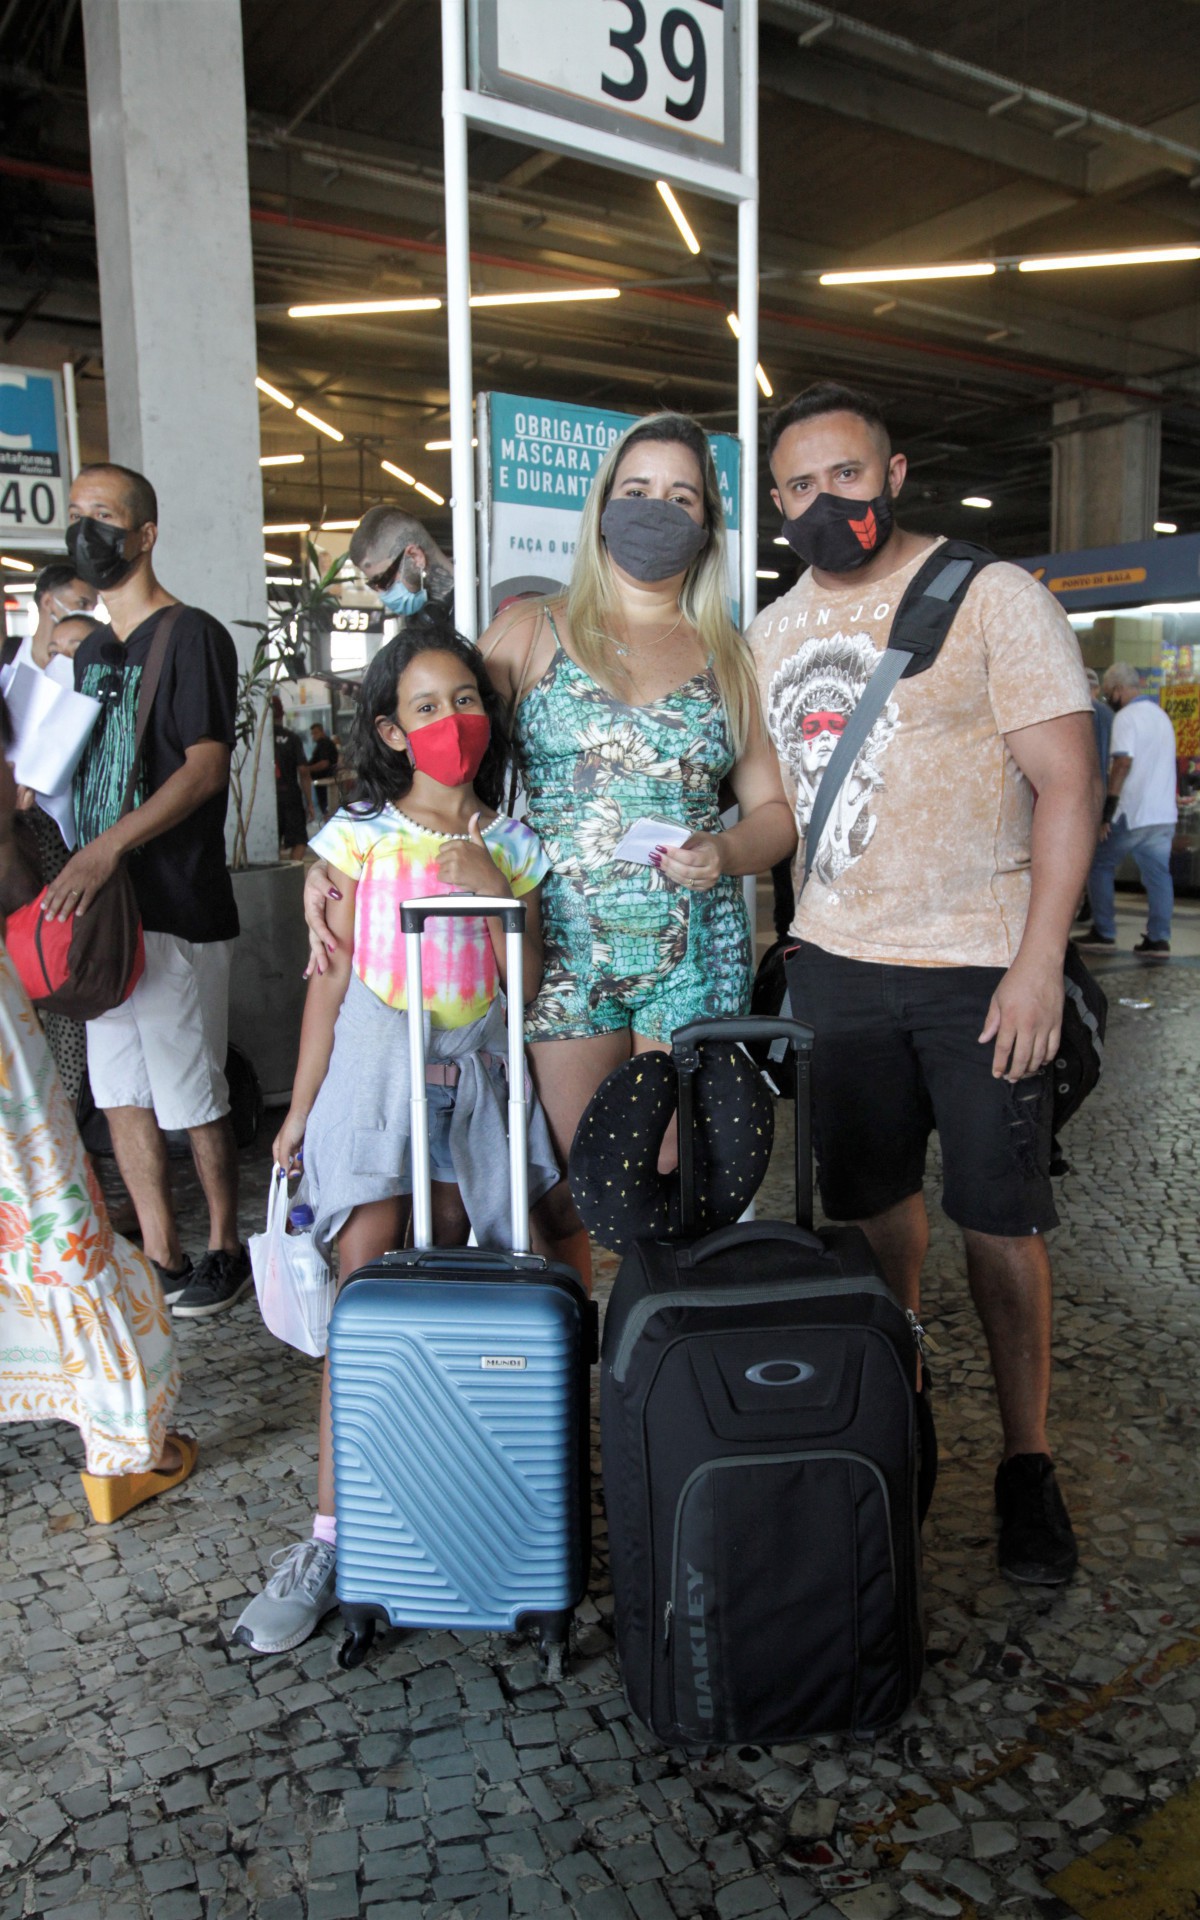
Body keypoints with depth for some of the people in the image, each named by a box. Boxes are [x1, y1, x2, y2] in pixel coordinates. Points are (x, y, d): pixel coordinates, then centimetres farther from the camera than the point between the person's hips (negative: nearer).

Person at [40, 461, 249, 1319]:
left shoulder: (193, 636, -5)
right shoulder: (91, 653, 19)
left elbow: (205, 767, -16)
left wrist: (110, 845, -27)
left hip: (176, 905, -8)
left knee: (192, 1096, 0)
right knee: (122, 1095, 10)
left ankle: (226, 1250, 18)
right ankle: (162, 1261, 21)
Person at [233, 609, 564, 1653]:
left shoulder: (510, 844, 7)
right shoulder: (361, 835, 2)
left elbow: (524, 990, 3)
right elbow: (332, 978, 3)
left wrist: (502, 896, -11)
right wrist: (302, 1104, 3)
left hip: (475, 1073, 2)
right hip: (377, 1065, -2)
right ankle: (332, 1537, -5)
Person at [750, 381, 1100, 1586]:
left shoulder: (991, 596, -6)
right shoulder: (772, 633, 11)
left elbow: (1067, 783, -10)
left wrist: (1039, 962, -16)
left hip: (980, 967, -4)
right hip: (835, 965, 5)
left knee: (999, 1221, 2)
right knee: (870, 1203, 13)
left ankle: (1026, 1462, 19)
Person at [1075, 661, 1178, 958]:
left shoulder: (1126, 716, -11)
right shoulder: (1161, 715, 18)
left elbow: (1123, 763, -20)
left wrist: (1106, 810, -20)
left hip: (1133, 812, -8)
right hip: (1164, 812, 8)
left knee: (1100, 865, 4)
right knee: (1158, 873, 6)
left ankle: (1104, 933, 4)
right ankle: (1158, 939, 3)